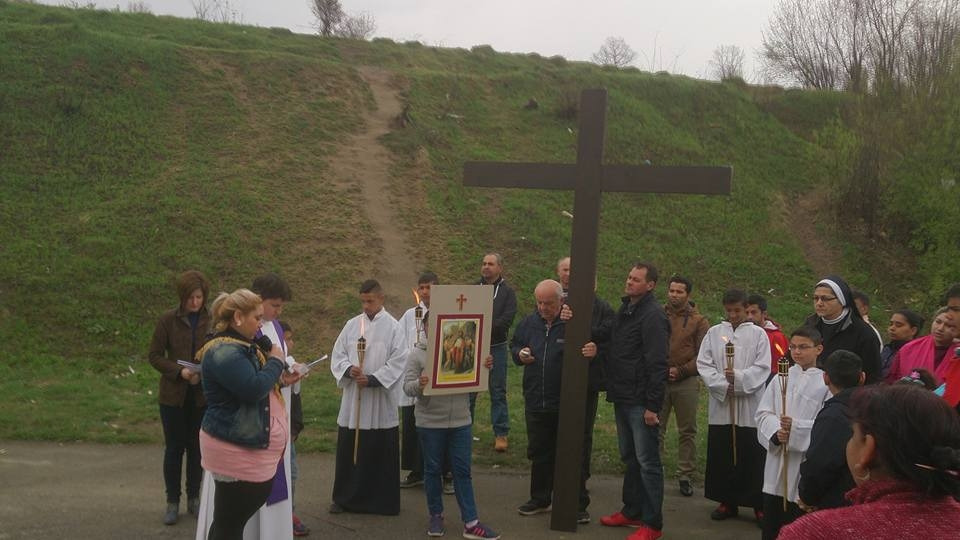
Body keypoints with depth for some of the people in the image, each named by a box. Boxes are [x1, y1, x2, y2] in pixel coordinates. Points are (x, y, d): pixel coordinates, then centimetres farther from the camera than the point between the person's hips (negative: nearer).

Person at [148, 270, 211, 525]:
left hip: (202, 396, 1)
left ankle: (194, 498, 25)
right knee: (174, 448, 7)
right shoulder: (168, 320, -6)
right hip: (173, 395, -1)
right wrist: (179, 371, -18)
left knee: (197, 447, 11)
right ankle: (172, 502, 19)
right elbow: (154, 355, -4)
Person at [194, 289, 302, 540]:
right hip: (236, 449, -11)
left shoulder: (243, 345, 14)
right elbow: (253, 389, -29)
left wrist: (279, 378, 5)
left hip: (253, 447, 11)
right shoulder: (223, 352, -20)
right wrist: (276, 362, -13)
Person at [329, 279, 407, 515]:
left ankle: (383, 501, 16)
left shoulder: (393, 327, -4)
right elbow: (337, 354, 8)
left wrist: (372, 379, -17)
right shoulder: (352, 325, 7)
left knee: (381, 451, 3)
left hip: (380, 401, -3)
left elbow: (398, 361, -9)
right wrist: (349, 369, -12)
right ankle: (345, 497, 21)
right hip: (352, 400, 3)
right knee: (347, 449, 7)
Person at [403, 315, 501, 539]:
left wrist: (485, 368, -8)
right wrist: (419, 385, -29)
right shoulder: (416, 354, -4)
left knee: (462, 471, 6)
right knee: (433, 470, 11)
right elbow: (407, 386, -7)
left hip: (461, 422, 2)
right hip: (430, 423, -2)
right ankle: (436, 516, 27)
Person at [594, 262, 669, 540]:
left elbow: (657, 364, -19)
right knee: (630, 458, 17)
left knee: (647, 462, -2)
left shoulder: (653, 316, -15)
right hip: (622, 399, 9)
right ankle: (632, 511, 29)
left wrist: (653, 405, -21)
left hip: (641, 402, -9)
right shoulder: (624, 310, 12)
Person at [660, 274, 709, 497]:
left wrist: (681, 370, -11)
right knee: (655, 428, 2)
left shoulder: (698, 321, 3)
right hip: (658, 379, 1)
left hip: (686, 381, -1)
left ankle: (686, 475, 14)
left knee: (687, 431, 6)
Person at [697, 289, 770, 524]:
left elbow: (762, 367, -4)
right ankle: (727, 502, 20)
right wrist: (723, 385, -11)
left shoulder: (758, 334, 3)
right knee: (722, 457, 7)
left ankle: (759, 505, 10)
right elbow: (703, 364, 2)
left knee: (753, 458, 0)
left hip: (750, 406, -2)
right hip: (721, 404, 2)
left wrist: (739, 377, -18)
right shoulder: (714, 333, 8)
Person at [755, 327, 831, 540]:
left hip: (806, 459, -4)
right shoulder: (780, 379, 8)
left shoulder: (825, 382, -5)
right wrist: (776, 432, -15)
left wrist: (796, 427, -22)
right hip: (777, 458, 4)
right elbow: (763, 412, 4)